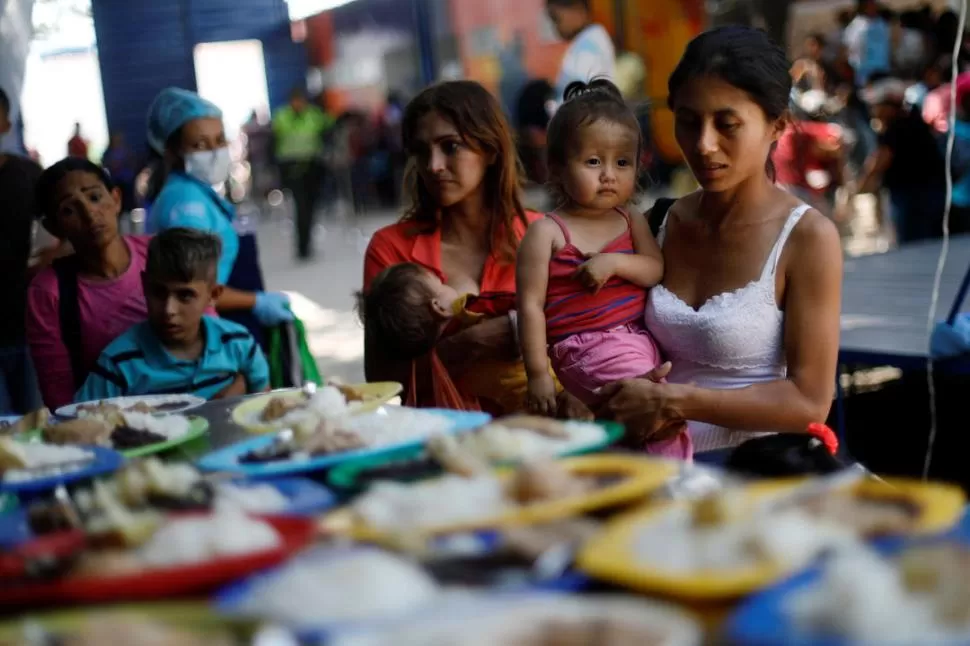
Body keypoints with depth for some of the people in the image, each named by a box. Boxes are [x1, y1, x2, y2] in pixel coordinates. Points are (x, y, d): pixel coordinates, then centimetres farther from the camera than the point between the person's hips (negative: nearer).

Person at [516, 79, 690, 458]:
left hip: (639, 338, 6)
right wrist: (538, 375, -11)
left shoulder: (632, 222, 16)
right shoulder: (547, 233, -2)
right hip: (588, 348, -6)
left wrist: (616, 262, -14)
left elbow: (656, 271, 5)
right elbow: (531, 306, -6)